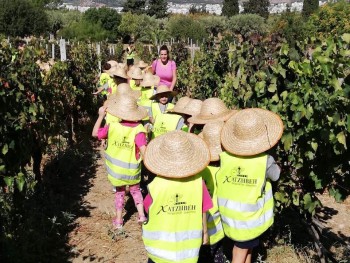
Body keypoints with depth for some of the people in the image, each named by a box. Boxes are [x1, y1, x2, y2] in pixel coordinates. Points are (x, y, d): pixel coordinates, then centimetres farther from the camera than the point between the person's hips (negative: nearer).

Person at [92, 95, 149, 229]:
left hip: (116, 168, 1)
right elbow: (144, 150, -27)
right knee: (135, 189, 24)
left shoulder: (112, 126, -15)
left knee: (120, 192, 19)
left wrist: (101, 116, 1)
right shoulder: (138, 130, -19)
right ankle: (141, 214, 17)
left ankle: (118, 220, 23)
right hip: (132, 169, -1)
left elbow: (95, 133, -1)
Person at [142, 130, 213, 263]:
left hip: (160, 243, -1)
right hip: (188, 244, 1)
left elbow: (149, 212, -10)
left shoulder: (156, 186, -23)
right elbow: (203, 212, -6)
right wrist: (204, 231, 11)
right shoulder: (198, 182, -17)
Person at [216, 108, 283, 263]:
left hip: (229, 214, 3)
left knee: (240, 245, 25)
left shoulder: (224, 155, -17)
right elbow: (276, 175, -1)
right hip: (249, 217, -3)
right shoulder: (266, 160, -21)